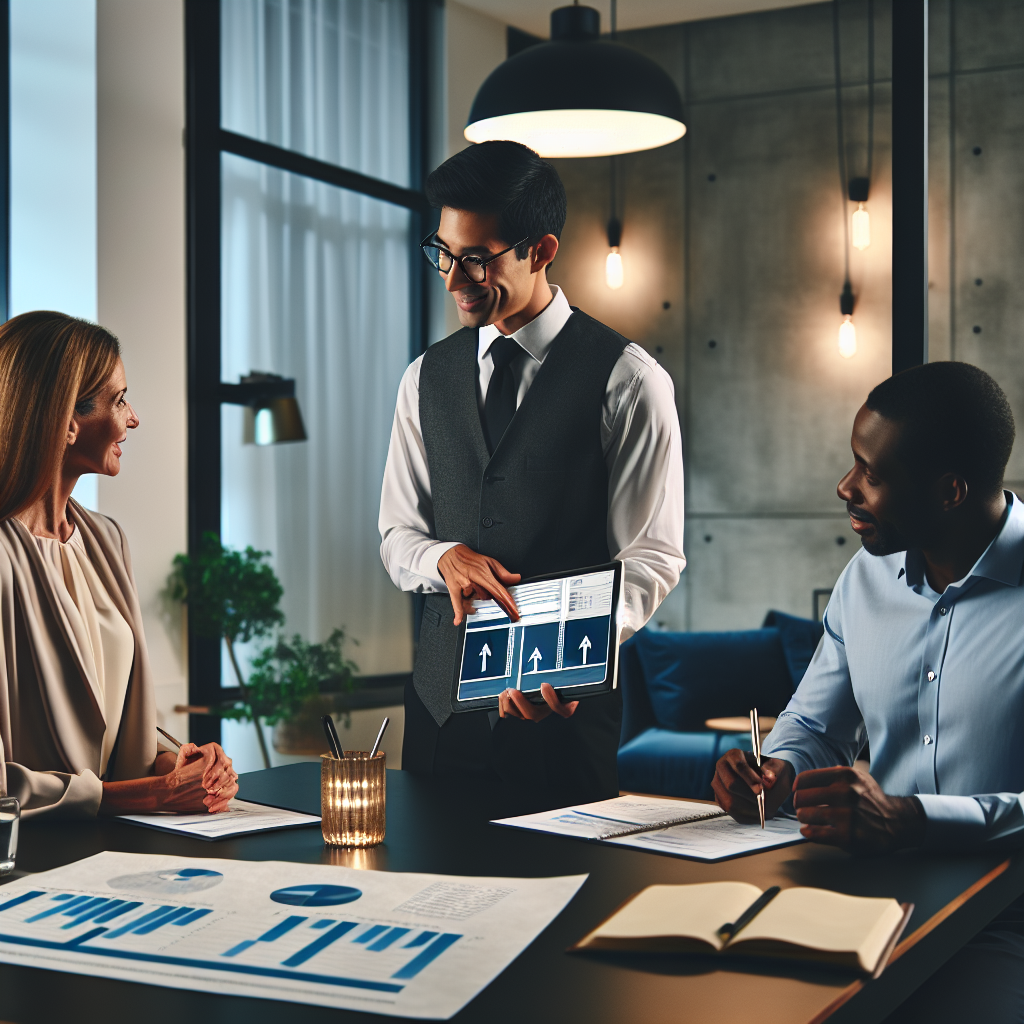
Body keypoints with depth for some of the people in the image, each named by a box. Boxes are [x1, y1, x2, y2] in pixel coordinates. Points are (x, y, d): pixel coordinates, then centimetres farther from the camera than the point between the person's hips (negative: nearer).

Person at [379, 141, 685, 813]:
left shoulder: (628, 381, -5)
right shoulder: (427, 378, 10)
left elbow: (652, 557, -6)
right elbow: (397, 536, 14)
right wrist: (447, 556, -10)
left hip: (563, 713, -4)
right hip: (443, 699, 4)